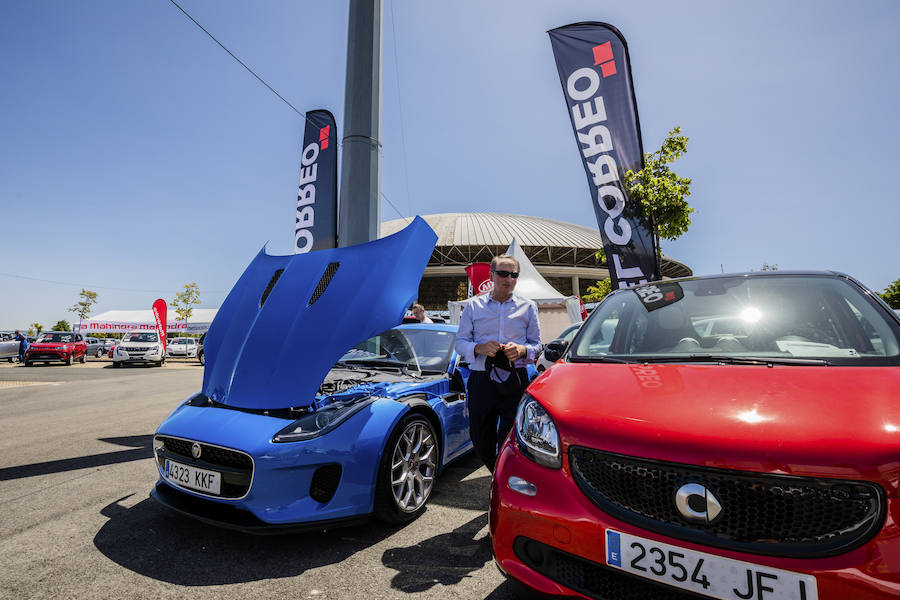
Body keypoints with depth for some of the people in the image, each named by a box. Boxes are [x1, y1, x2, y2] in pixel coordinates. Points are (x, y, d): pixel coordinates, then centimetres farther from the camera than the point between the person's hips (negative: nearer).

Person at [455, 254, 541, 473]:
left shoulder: (528, 307, 11)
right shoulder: (473, 306, 10)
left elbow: (537, 344, 11)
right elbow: (460, 342, 7)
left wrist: (522, 350, -11)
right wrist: (480, 348, -13)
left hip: (515, 381, -1)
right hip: (481, 381, 1)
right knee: (481, 442, 10)